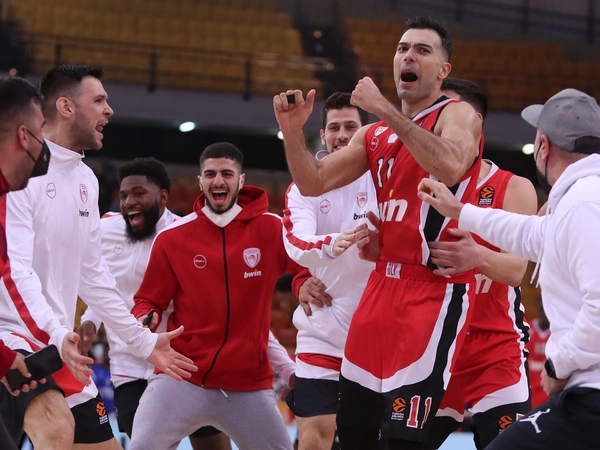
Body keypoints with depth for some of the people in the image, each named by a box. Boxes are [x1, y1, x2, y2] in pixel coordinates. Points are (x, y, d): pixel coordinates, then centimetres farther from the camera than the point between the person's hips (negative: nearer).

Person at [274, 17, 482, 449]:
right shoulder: (375, 135, 18)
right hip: (384, 283, 8)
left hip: (436, 289, -8)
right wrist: (294, 132, -3)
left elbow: (450, 167, -25)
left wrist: (386, 109, -24)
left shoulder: (457, 114, -3)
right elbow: (313, 183, 15)